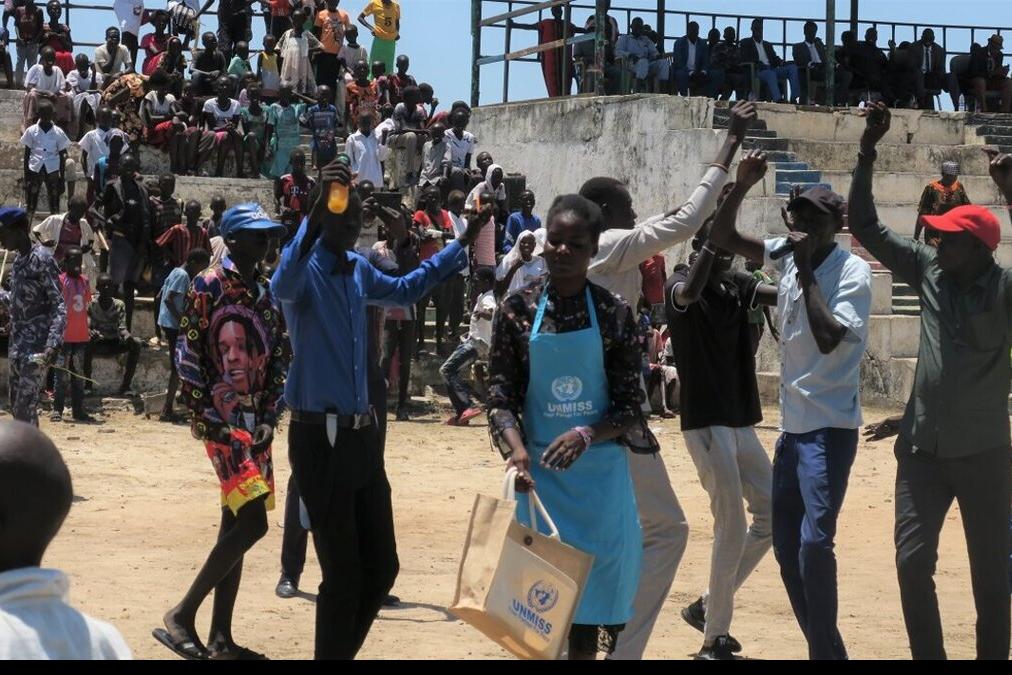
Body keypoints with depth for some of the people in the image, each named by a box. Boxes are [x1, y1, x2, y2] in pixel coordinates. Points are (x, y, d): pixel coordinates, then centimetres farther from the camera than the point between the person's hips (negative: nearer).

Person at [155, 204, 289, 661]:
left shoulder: (268, 293, 14)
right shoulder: (208, 287, -6)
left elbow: (279, 357, 14)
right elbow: (187, 355, -9)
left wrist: (270, 416, 2)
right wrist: (204, 416, -13)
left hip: (256, 421, 8)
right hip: (223, 420, -8)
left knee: (237, 524, 8)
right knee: (252, 521, -17)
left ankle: (220, 639, 12)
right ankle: (181, 617, -10)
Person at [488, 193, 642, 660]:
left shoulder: (614, 314, -3)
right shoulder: (518, 310, -1)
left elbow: (629, 407, -3)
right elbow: (501, 395, -2)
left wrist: (586, 435, -21)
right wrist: (516, 448, -21)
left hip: (599, 473, 0)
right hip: (538, 473, 0)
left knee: (591, 592, 3)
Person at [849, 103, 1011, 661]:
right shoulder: (928, 271, 1)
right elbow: (865, 227, 4)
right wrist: (867, 155, -5)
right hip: (921, 450, 4)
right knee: (912, 561, 3)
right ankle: (928, 657, 15)